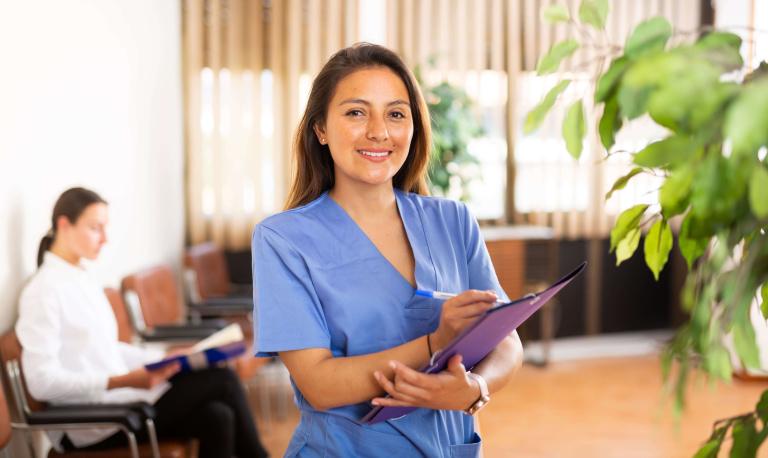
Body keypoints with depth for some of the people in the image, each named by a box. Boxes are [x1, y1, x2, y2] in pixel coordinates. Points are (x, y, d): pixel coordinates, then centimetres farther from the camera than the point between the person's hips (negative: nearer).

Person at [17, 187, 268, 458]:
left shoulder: (84, 282, 14)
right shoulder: (44, 291, -12)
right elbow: (41, 381, -19)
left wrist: (164, 358, 9)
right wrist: (124, 380, -26)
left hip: (114, 396, 8)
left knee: (217, 417, -16)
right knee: (222, 380, -14)